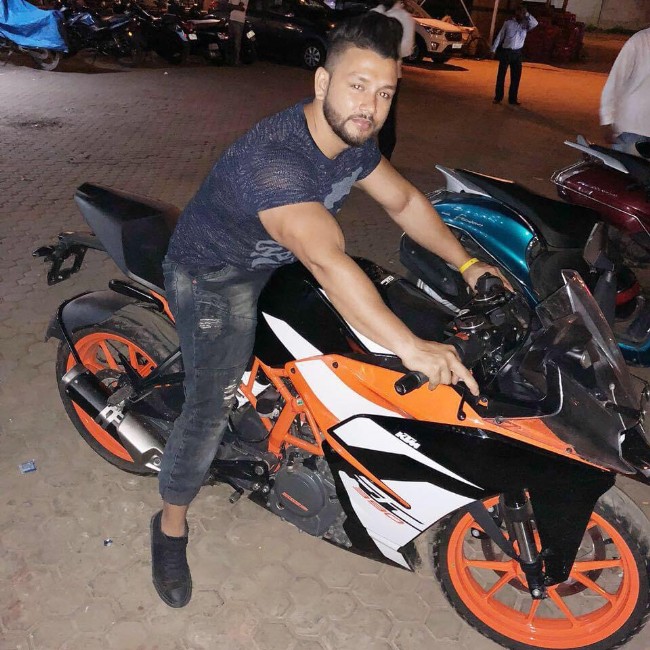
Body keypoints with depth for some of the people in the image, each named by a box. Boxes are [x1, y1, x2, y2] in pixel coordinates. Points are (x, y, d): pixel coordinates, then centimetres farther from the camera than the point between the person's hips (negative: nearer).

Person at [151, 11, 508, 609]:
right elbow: (327, 261, -49)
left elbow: (401, 199, 5)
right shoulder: (274, 156, -38)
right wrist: (411, 348, -53)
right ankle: (171, 523, 9)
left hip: (278, 265, 8)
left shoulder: (352, 140, -9)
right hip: (214, 276, -8)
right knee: (211, 409, -15)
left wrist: (466, 262, -4)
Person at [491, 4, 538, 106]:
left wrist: (527, 14, -14)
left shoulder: (526, 24, 4)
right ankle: (498, 97, 8)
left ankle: (513, 98, 11)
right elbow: (500, 36, 3)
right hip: (506, 52, -2)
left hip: (517, 53, 2)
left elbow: (535, 23, -15)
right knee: (501, 75, 1)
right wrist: (493, 49, 1)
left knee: (516, 77, 4)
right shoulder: (508, 22, 0)